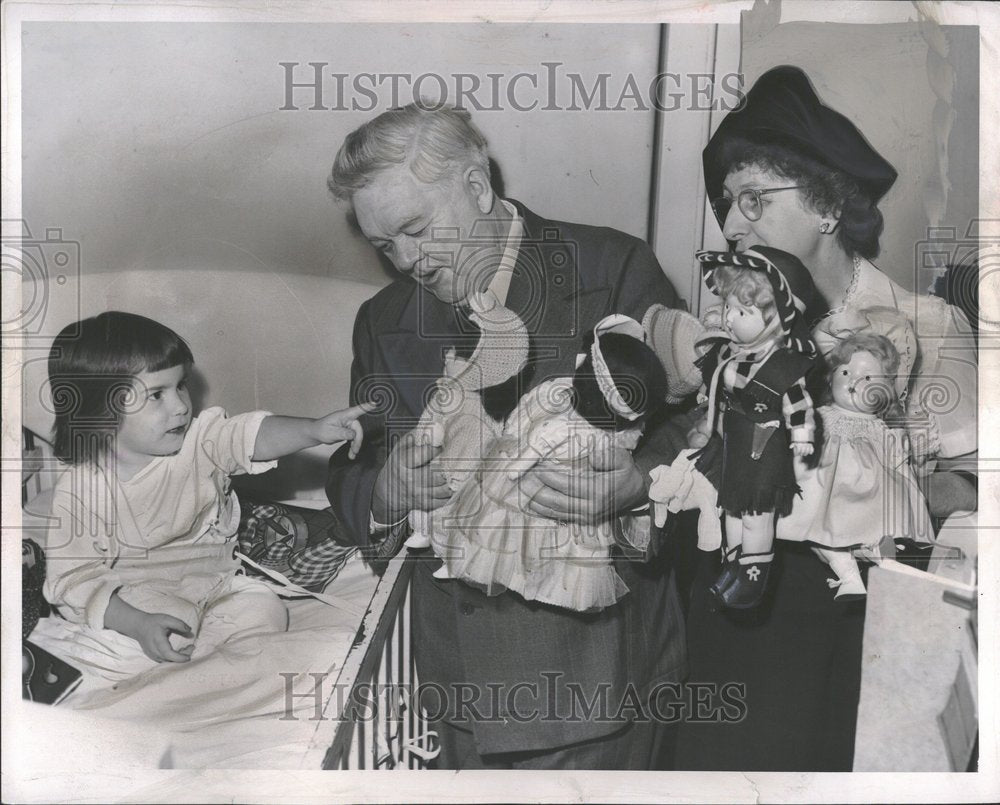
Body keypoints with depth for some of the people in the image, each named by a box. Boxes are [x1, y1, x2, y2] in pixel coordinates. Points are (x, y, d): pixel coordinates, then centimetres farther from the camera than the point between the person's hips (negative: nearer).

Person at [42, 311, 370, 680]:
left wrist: (315, 429, -48)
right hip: (131, 603, -3)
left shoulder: (198, 441, -10)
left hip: (211, 586, 4)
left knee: (265, 611, -17)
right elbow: (73, 577, -16)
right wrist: (138, 624, -30)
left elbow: (252, 436, -27)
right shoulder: (78, 490, -16)